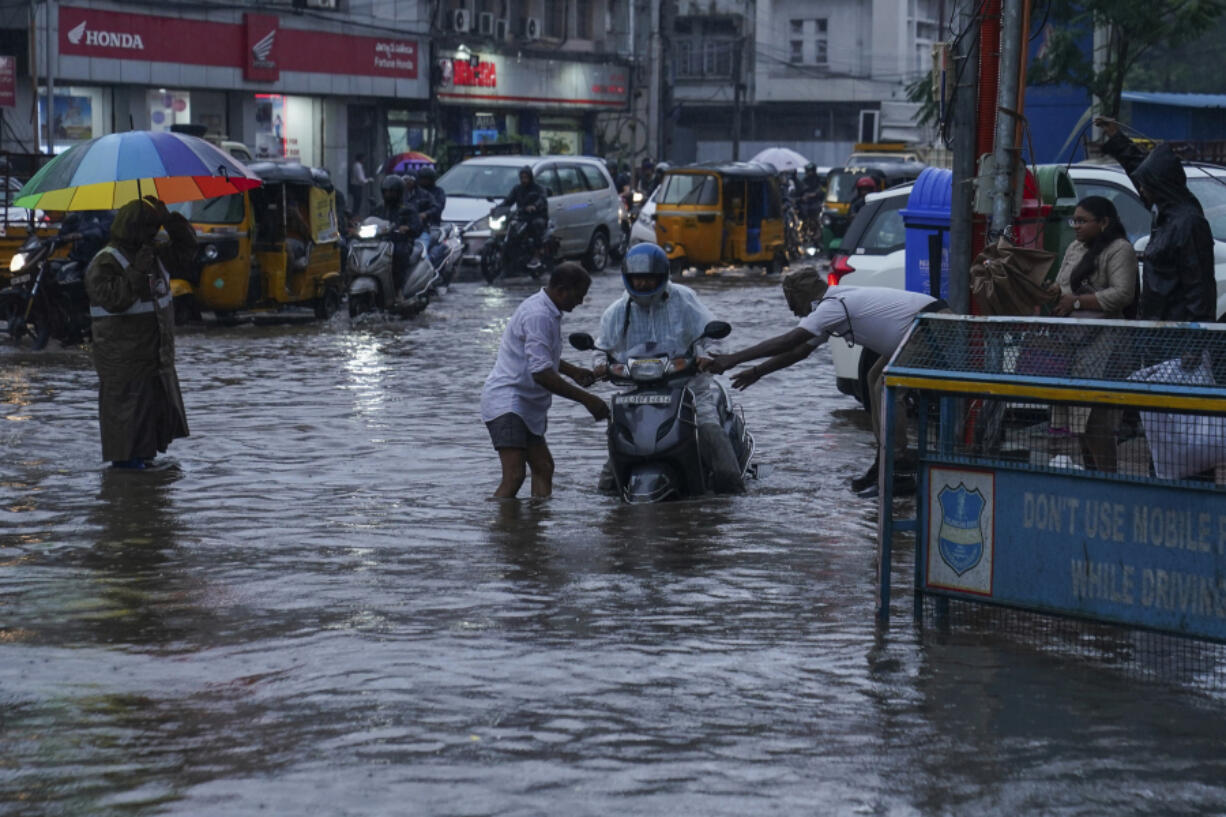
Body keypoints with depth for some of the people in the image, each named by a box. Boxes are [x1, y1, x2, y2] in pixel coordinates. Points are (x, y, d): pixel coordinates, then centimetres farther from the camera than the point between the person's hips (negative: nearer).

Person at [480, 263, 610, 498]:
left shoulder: (547, 310, 13)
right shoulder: (538, 315, -20)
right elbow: (541, 373, -28)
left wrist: (573, 371, 24)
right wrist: (586, 399, -24)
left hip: (527, 406, 11)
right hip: (507, 402, -11)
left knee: (544, 468, 15)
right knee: (514, 477, -21)